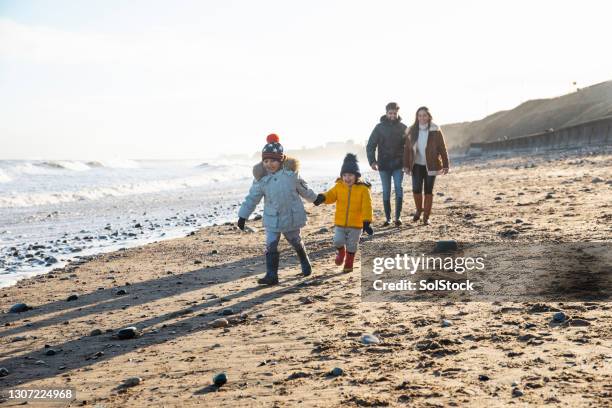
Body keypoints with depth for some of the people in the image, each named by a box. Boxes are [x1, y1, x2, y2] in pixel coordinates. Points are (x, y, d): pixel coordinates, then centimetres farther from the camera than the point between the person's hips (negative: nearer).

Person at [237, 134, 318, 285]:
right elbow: (252, 198, -3)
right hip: (272, 218, 1)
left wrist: (315, 198, 21)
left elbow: (303, 189, 8)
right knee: (271, 246, -7)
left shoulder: (291, 173, -9)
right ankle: (271, 275, -3)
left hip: (291, 217, 0)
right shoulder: (262, 178, -7)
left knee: (296, 242, 18)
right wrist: (243, 216, -6)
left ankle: (305, 265, 42)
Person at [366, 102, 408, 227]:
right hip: (384, 165, 0)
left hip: (398, 164, 0)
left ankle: (398, 216, -6)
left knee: (399, 188, -12)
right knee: (386, 191, 4)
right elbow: (370, 145, -1)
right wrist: (372, 161, -12)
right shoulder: (380, 127, 0)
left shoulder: (403, 127, 4)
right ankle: (388, 218, 10)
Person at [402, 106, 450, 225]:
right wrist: (406, 165, 0)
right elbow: (407, 148, 3)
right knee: (416, 189, -7)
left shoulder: (435, 131, -6)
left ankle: (426, 217, 11)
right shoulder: (412, 131, 1)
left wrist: (445, 165, -5)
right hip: (417, 165, 2)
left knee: (428, 191, 3)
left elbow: (442, 148, -3)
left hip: (431, 165, -1)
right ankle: (419, 210, 20)